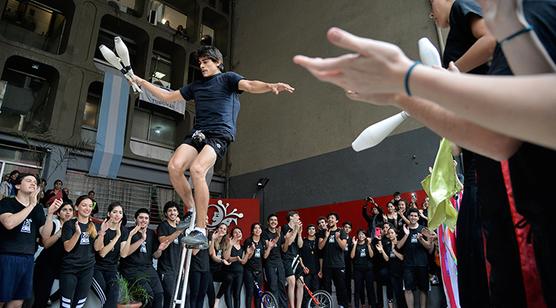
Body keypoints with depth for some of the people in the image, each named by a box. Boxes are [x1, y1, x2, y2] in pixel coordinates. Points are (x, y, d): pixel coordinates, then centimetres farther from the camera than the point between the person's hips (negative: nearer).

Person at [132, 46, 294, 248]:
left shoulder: (228, 78, 11)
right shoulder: (196, 86, 28)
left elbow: (249, 85, -8)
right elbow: (167, 97, 35)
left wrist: (270, 86, -30)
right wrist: (140, 81, 35)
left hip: (220, 134, -6)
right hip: (197, 133, 6)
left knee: (196, 169, -30)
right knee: (174, 166, -21)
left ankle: (201, 231, -24)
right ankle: (192, 211, -1)